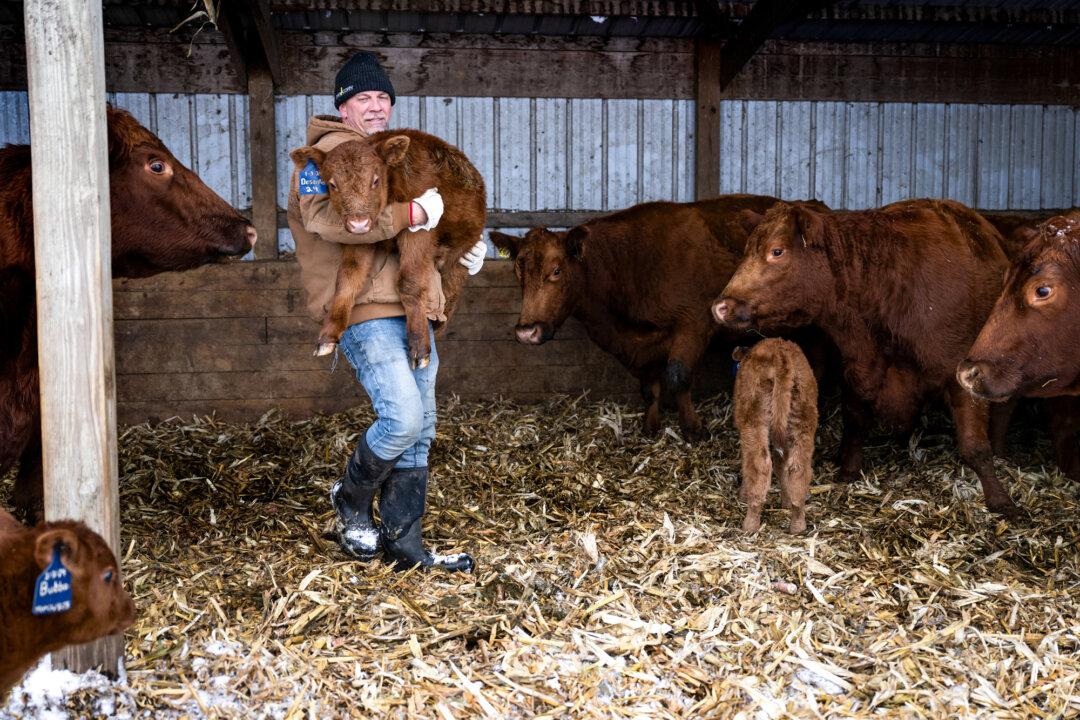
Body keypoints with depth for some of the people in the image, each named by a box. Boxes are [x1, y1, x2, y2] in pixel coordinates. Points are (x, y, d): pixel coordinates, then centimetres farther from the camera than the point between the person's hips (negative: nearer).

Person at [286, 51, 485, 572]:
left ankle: (403, 544, 17)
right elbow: (326, 217, -23)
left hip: (411, 308, 9)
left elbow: (431, 225, 36)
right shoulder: (326, 154, -2)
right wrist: (411, 213, -25)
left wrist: (465, 244, 15)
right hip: (365, 308, -9)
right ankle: (351, 499, 12)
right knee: (402, 418, -17)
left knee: (420, 430, 8)